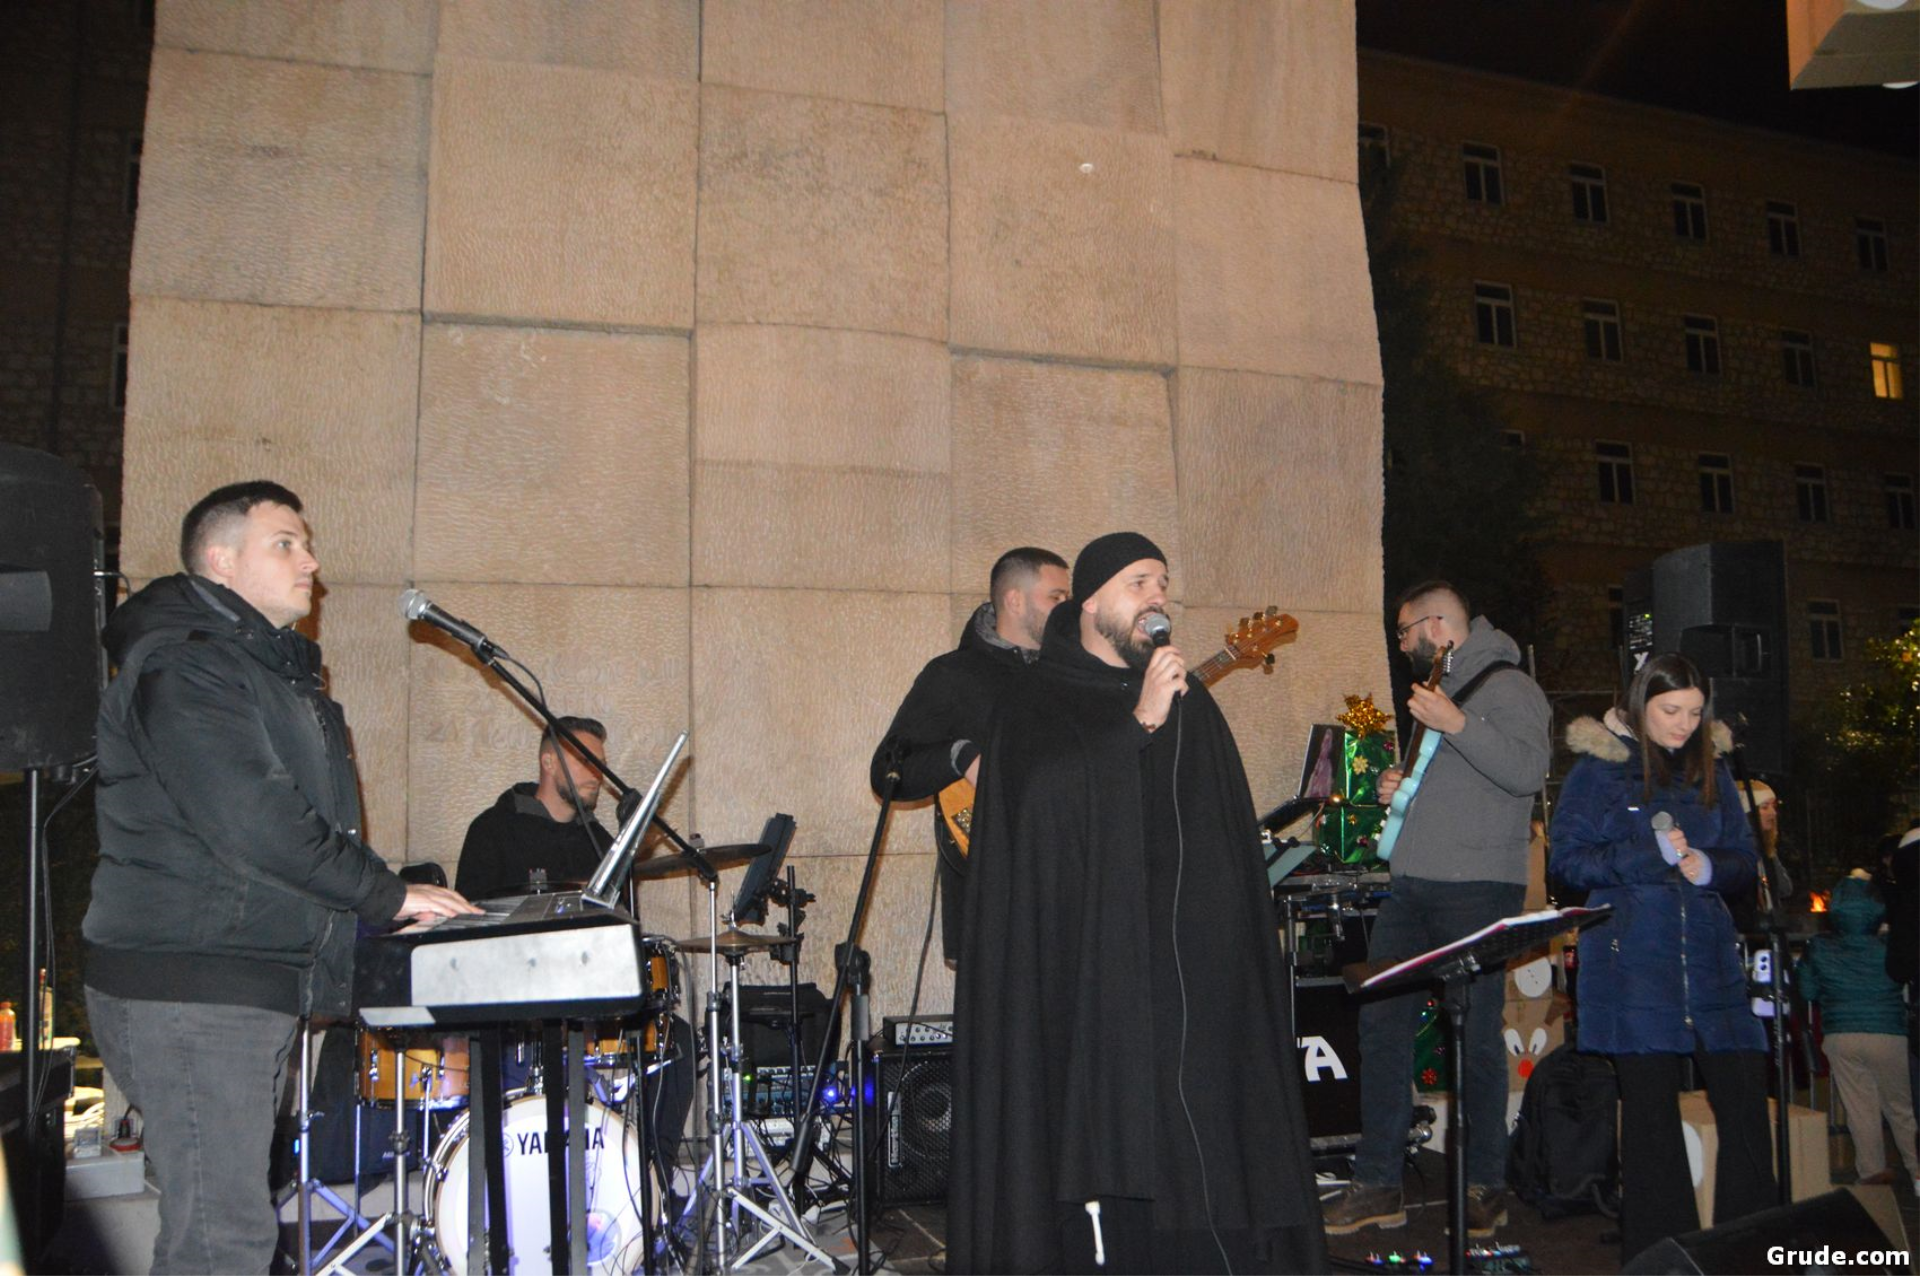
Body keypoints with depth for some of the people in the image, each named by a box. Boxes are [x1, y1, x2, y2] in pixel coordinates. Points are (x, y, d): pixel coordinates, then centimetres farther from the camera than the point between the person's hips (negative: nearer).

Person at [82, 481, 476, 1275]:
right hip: (185, 986, -10)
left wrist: (384, 899, 10)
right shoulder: (182, 667, -13)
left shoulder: (275, 666, 20)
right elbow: (250, 822, -22)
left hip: (258, 984, 10)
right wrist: (387, 895, -16)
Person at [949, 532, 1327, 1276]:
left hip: (1191, 967, 5)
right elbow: (1041, 797, -17)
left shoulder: (1189, 702, 17)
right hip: (1090, 968, -4)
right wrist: (1139, 722, -21)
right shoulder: (1035, 707, 1)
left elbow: (1229, 832, 19)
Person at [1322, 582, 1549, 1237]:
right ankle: (1378, 1186, 12)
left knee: (1477, 1039, -2)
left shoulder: (1506, 687, -5)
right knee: (1382, 1023, 5)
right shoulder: (1434, 690, 22)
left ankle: (1486, 1187, 12)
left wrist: (1457, 725, -25)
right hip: (1411, 886, 9)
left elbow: (1527, 771, -20)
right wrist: (1397, 789, 12)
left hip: (1477, 890, -8)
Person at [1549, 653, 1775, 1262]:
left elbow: (1745, 861, 14)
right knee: (1651, 1105, 1)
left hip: (1710, 956, 4)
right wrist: (1650, 857, -16)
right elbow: (1568, 856, -4)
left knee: (1745, 1098, -4)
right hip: (1631, 957, -4)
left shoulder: (1711, 771, 15)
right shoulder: (1600, 767, 2)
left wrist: (1708, 868, -9)